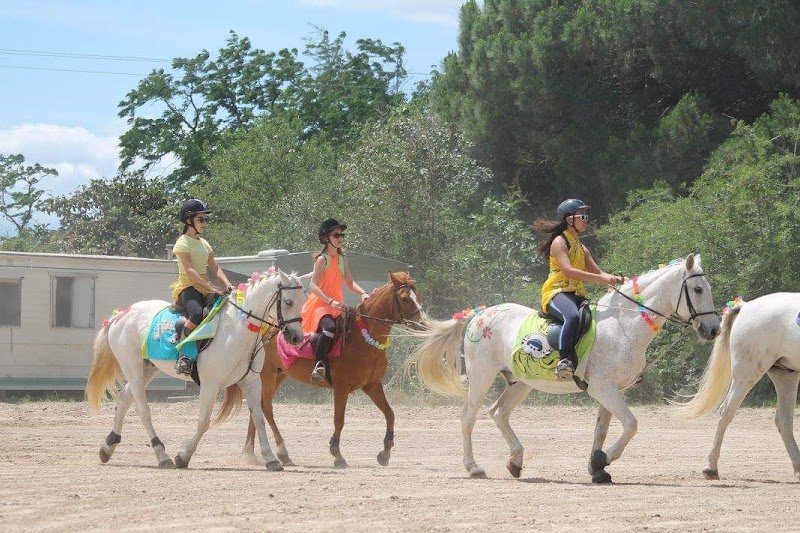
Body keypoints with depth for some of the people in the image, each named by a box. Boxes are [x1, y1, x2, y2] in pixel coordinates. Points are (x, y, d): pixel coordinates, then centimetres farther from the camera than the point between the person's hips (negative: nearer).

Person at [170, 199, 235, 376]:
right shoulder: (183, 243, -4)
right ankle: (183, 354, -30)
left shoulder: (204, 244, 21)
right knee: (197, 314, -38)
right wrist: (210, 287, -25)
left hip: (205, 289, 8)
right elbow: (189, 270, -16)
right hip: (187, 288, -8)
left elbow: (215, 268, 17)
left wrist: (227, 284, -2)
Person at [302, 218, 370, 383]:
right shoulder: (322, 260, -8)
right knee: (330, 327, -36)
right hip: (319, 305, -8)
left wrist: (363, 293, -5)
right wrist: (330, 301, -30)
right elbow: (313, 286, -18)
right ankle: (319, 365, -36)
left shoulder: (343, 259, 14)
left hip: (337, 306, 8)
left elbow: (349, 283, 16)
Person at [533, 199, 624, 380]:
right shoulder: (560, 242, -3)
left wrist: (614, 279, -1)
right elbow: (567, 270, -18)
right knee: (573, 316, -40)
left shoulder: (582, 249, 24)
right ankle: (566, 361, -47)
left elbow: (597, 272, 21)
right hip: (556, 292, -9)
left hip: (577, 295, 9)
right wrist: (601, 279, -24)